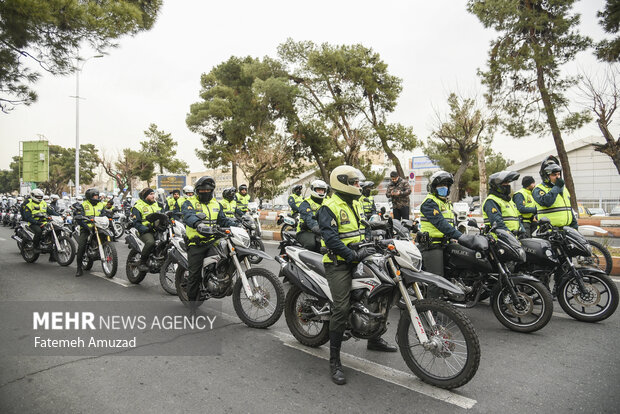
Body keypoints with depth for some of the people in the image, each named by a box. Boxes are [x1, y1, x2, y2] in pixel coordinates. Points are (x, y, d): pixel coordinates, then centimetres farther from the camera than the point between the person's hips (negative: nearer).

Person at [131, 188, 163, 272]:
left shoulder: (156, 204, 22)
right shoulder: (138, 206, 1)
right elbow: (136, 222, -6)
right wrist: (145, 229, -22)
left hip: (157, 229, 6)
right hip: (145, 231, -6)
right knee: (150, 242, -37)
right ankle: (142, 263, -20)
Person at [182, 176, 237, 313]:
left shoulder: (216, 204, 18)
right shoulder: (189, 203, 0)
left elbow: (223, 220, 18)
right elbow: (188, 215, -21)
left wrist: (235, 225, -2)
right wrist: (198, 223, -43)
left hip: (212, 241, 4)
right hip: (195, 243, -3)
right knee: (194, 273, 0)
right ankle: (192, 299, 16)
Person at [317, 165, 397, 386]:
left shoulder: (356, 204, 16)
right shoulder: (329, 208, -12)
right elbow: (331, 239, -21)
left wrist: (370, 246, 7)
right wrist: (353, 255, -26)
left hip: (358, 261, 9)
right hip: (339, 264, -8)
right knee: (342, 309, -13)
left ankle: (374, 339, 39)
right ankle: (334, 361, -1)